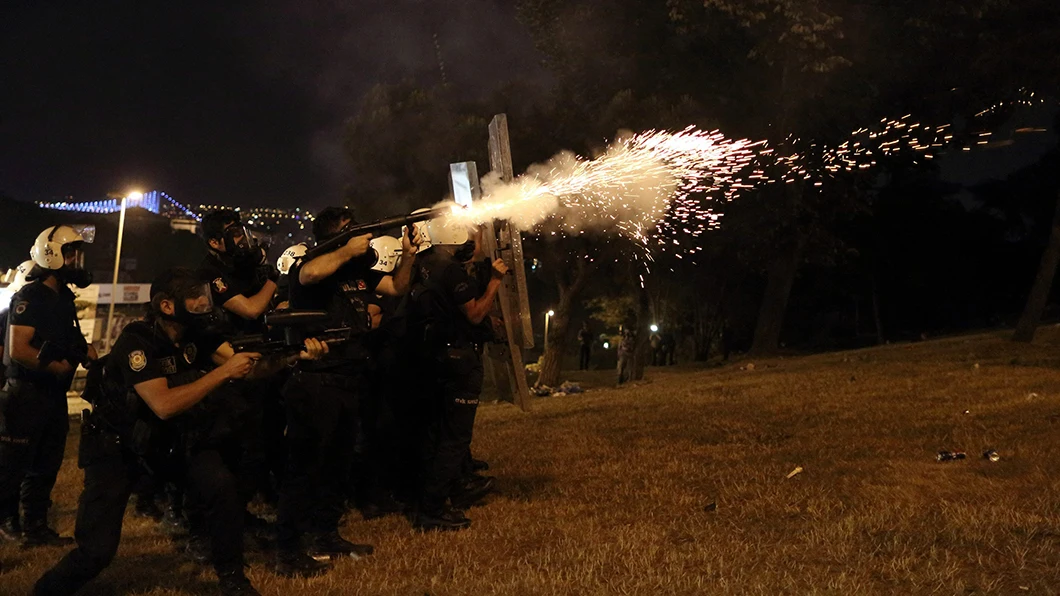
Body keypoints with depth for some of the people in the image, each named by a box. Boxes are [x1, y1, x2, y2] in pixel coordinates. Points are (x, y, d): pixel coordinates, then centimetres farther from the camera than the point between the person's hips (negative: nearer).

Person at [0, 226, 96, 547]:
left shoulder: (64, 297, 12)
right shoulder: (29, 297, -14)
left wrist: (83, 349, 4)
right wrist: (59, 367, -24)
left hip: (54, 394, 9)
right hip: (27, 394, -9)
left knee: (46, 465, 13)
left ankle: (35, 527, 22)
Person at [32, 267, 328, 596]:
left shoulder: (197, 335, -6)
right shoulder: (136, 340, -25)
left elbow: (250, 365, -13)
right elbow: (164, 405, -34)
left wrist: (296, 355, -31)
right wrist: (223, 372, -34)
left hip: (167, 439, 5)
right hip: (116, 446, -5)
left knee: (222, 485, -21)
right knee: (98, 550, -13)